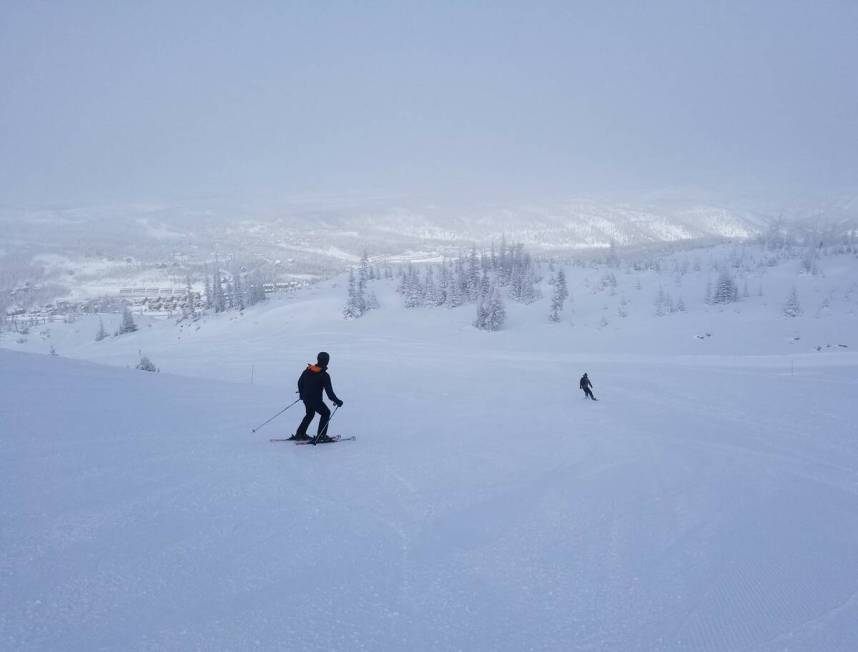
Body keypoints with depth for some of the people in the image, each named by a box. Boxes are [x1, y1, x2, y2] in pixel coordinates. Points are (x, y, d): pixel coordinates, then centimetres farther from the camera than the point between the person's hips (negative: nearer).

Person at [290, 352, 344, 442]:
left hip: (306, 398, 7)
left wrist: (302, 393, 31)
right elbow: (329, 391, -17)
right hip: (315, 400, -7)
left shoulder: (307, 370, 2)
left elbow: (300, 382, 15)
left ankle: (300, 434, 29)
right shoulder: (324, 375, -17)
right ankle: (321, 436, 6)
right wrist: (337, 401, -6)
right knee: (326, 413, 12)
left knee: (310, 414, 28)